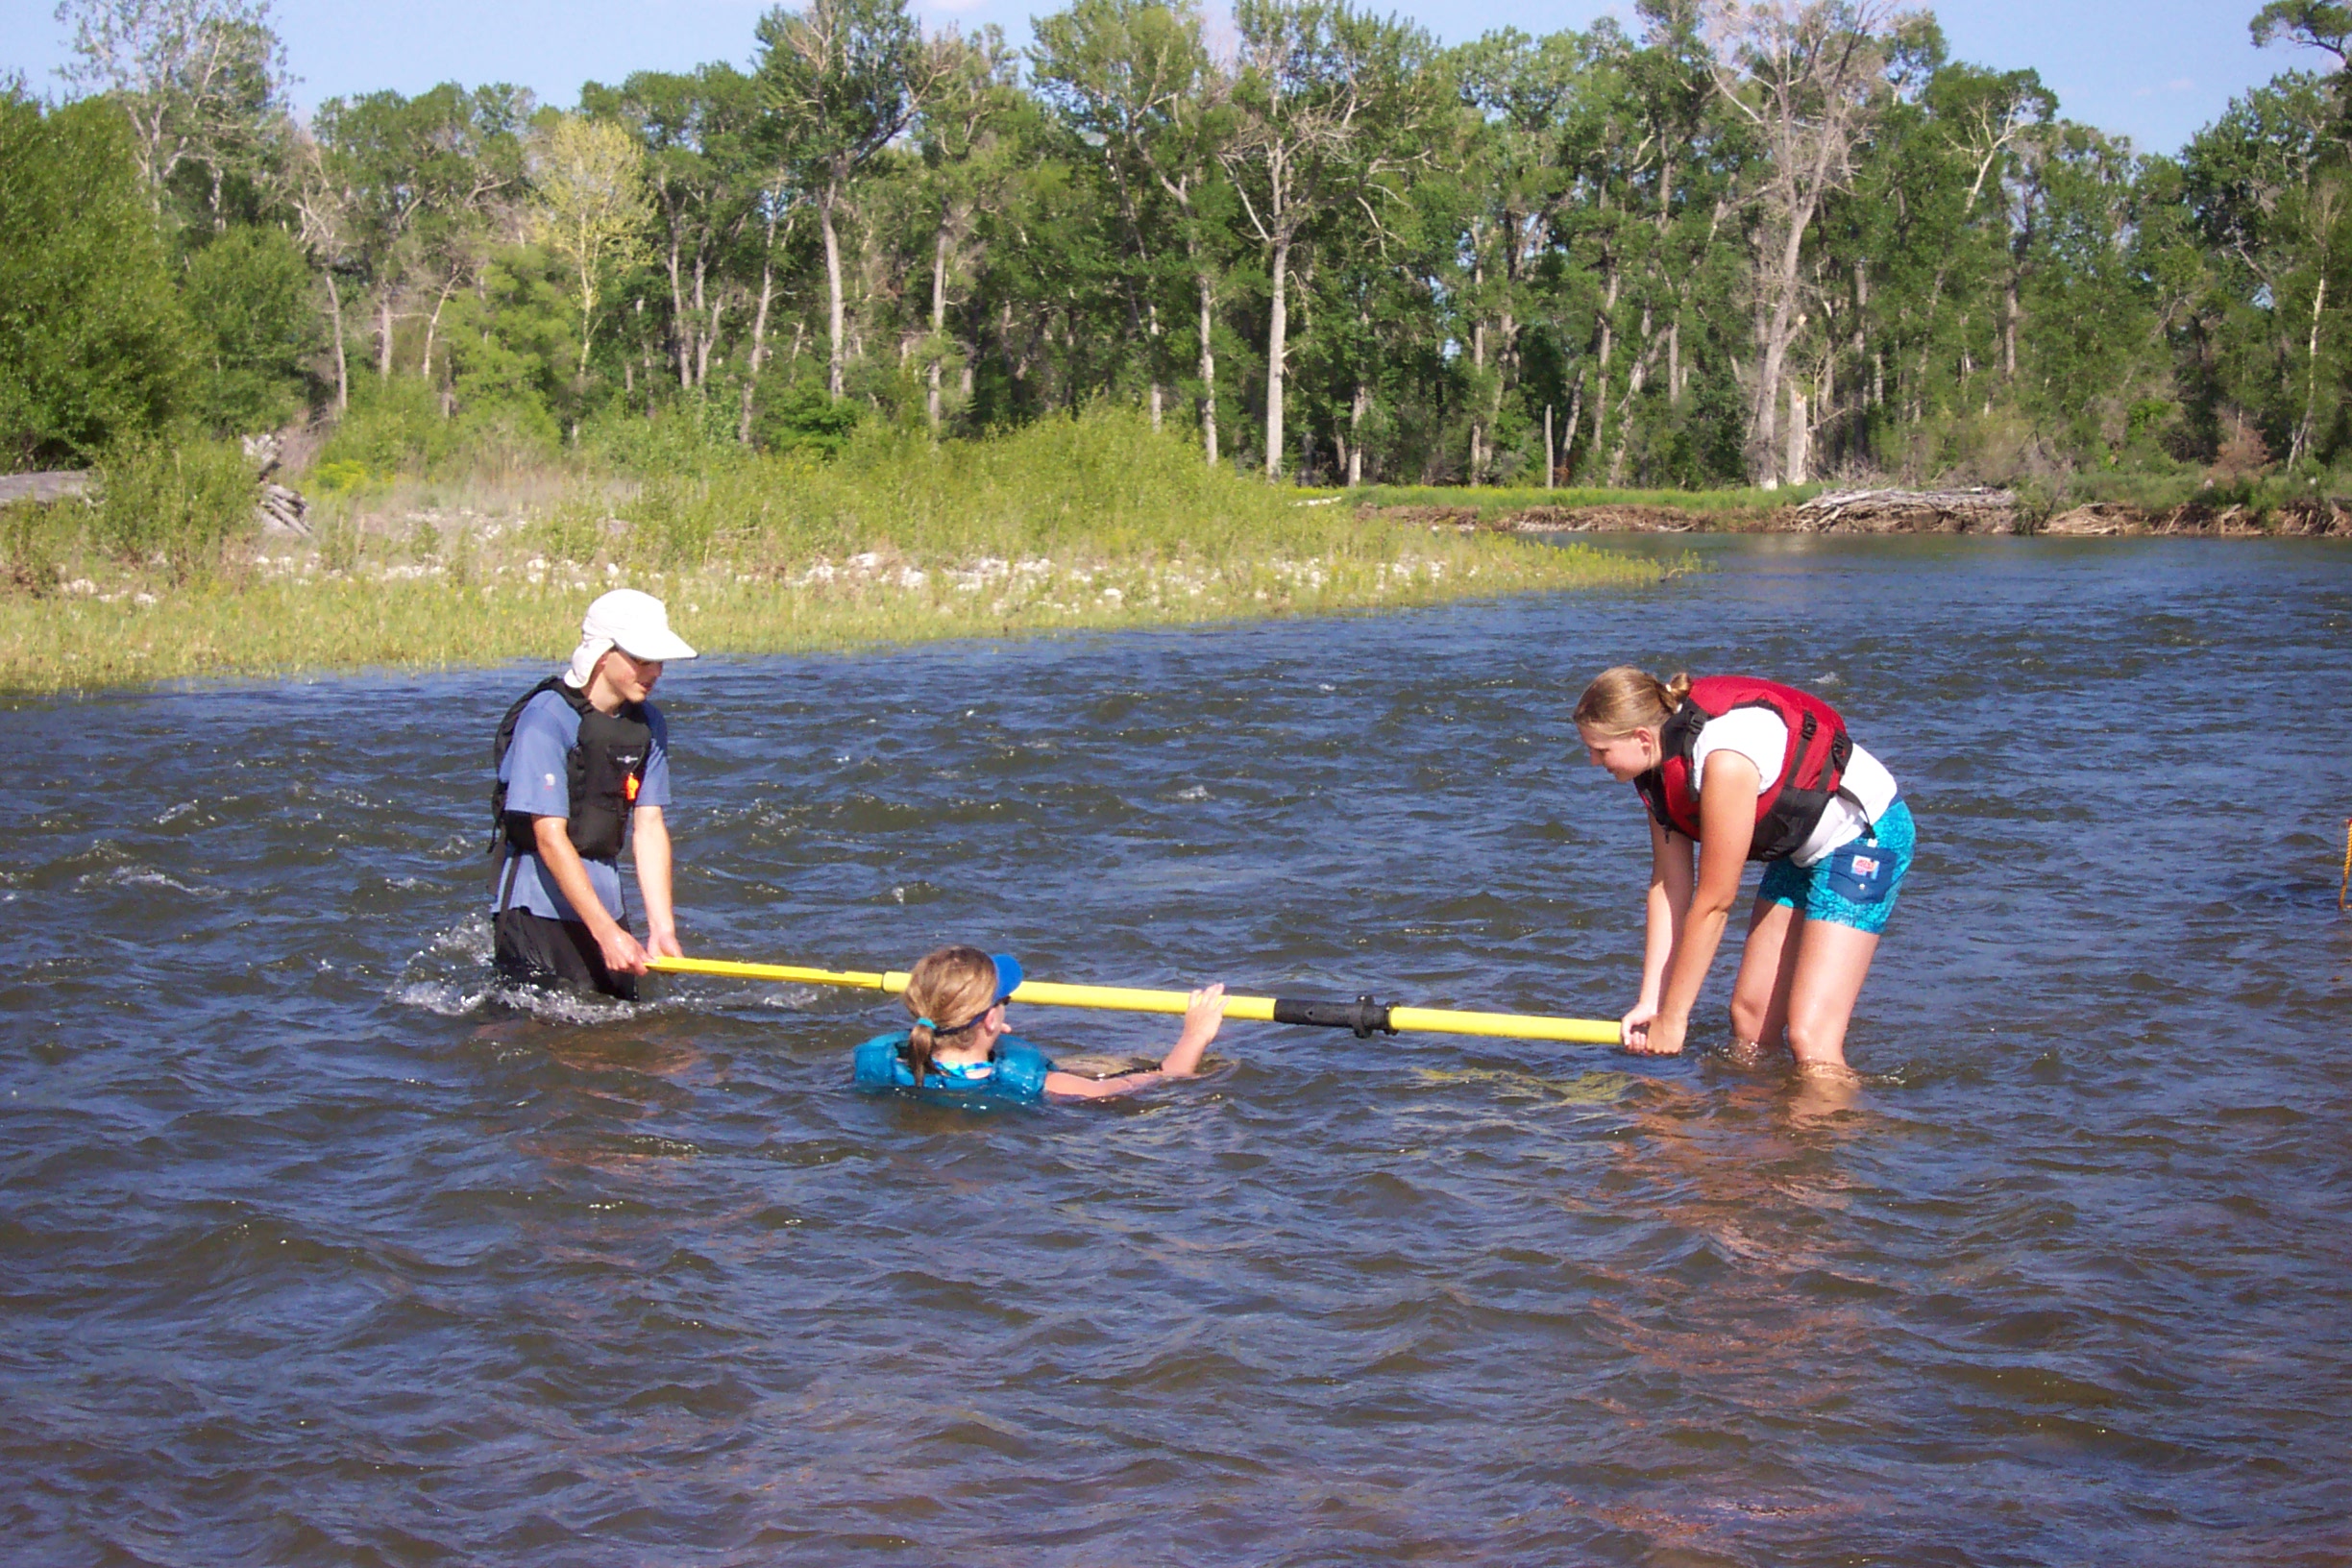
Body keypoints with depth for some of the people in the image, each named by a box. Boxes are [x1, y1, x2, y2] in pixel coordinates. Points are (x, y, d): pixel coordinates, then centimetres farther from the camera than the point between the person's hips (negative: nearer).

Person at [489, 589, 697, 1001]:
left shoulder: (649, 725, 4)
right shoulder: (546, 719, -17)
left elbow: (649, 827, 0)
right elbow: (550, 838, -21)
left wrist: (661, 928, -10)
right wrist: (607, 933, -25)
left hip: (605, 901, 7)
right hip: (539, 907, -7)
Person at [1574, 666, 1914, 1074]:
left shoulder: (1725, 761, -33)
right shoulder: (1660, 757, -7)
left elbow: (1714, 902, -27)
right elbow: (1670, 885, -4)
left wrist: (1673, 1018, -19)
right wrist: (1651, 1003, -8)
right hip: (1802, 846, 9)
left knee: (1810, 1038, -17)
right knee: (1748, 1016, 8)